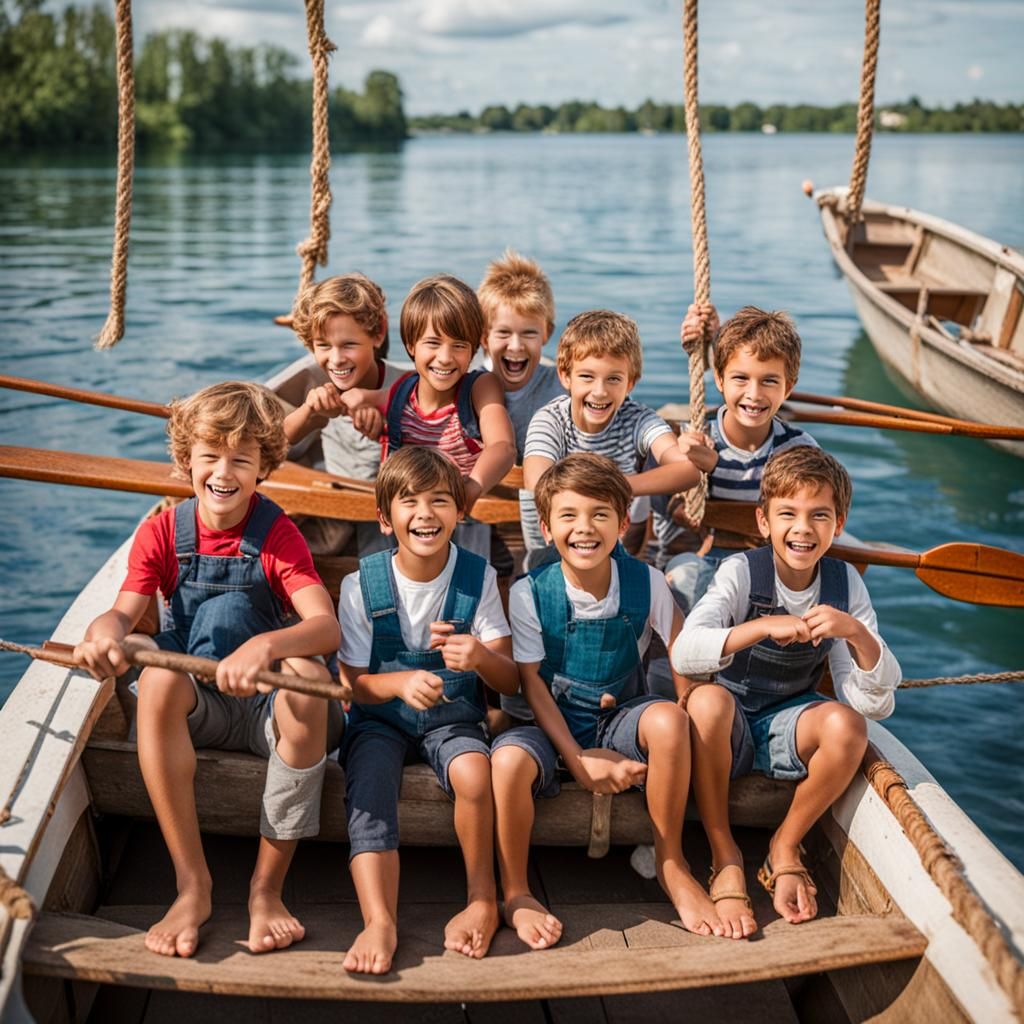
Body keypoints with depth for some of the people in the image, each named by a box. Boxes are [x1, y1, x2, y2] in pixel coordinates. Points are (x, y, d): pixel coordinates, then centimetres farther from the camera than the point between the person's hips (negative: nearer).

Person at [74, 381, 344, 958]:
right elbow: (125, 612, -11)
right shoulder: (163, 533, 3)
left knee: (308, 676, -35)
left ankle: (268, 886, -24)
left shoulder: (277, 536, -4)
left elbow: (328, 626, -20)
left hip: (269, 705, -1)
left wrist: (267, 645, -42)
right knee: (157, 678, -32)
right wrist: (107, 633, -37)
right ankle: (192, 884, -24)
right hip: (195, 710, 2)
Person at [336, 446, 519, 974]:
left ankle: (483, 899, -10)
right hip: (380, 717, 0)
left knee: (474, 772, -31)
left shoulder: (478, 578, -5)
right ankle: (379, 922, -33)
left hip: (452, 717, 0)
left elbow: (510, 681, -5)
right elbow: (353, 683, -4)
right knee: (368, 783, -30)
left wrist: (480, 657, -31)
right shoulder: (362, 584, -7)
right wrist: (400, 682, -27)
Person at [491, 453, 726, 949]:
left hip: (620, 720, 1)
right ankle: (515, 892, -8)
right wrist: (580, 761, -18)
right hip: (555, 723, -1)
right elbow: (533, 685, -10)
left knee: (667, 719, -33)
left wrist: (684, 733, -18)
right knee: (509, 760, -34)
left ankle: (671, 863, -11)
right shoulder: (529, 593, -11)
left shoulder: (646, 583, -8)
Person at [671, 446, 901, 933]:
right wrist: (764, 626, -40)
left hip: (788, 722, 3)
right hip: (728, 729, -2)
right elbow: (684, 654, -30)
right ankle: (724, 855, -15)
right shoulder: (742, 571, -15)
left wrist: (857, 633, -29)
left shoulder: (845, 582, -7)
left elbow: (874, 704, -12)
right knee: (707, 698, -35)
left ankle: (786, 846, -3)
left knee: (846, 725, -29)